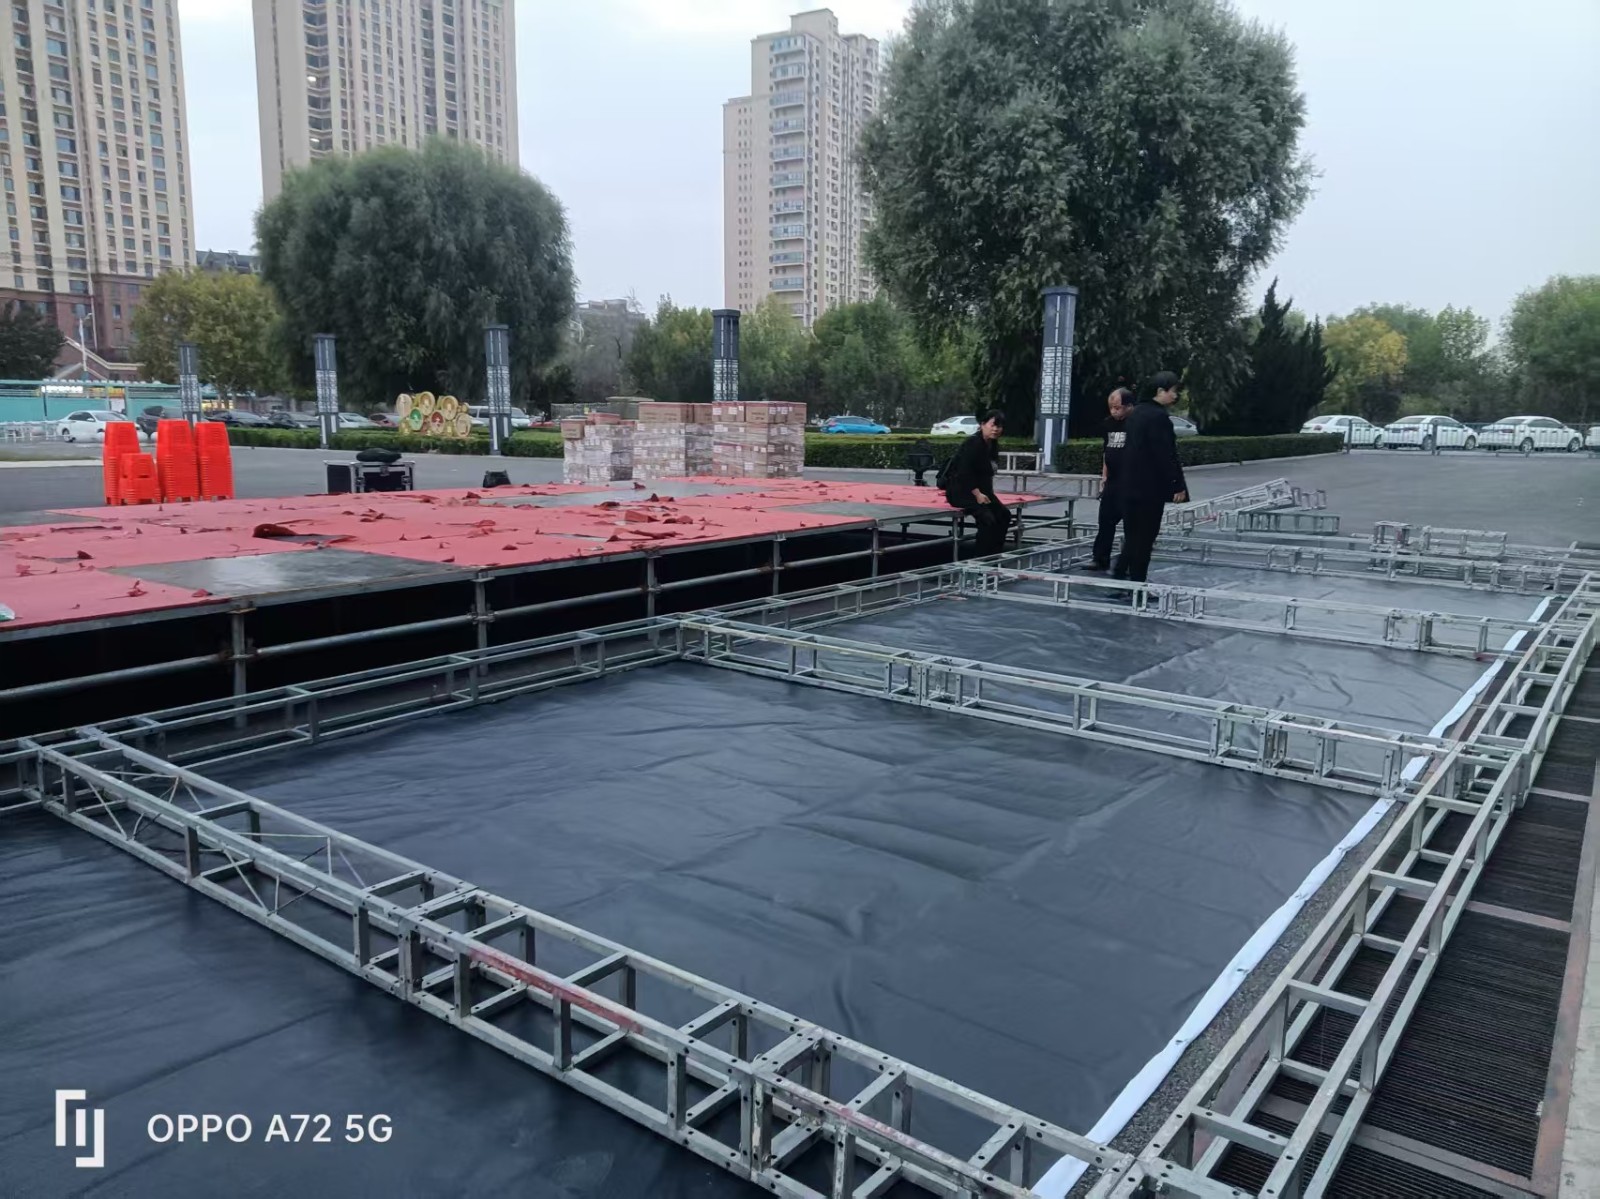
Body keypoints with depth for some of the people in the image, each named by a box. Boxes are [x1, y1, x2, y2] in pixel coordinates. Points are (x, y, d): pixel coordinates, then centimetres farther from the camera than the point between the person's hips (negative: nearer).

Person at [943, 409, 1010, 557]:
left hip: (978, 490, 9)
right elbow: (965, 472, -24)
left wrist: (986, 493, 0)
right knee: (988, 519, -24)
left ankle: (995, 555, 2)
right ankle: (982, 559, -17)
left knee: (1004, 515, -3)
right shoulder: (973, 443, -18)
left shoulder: (992, 445, 9)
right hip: (959, 490, -9)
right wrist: (977, 494, -23)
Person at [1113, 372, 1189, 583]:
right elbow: (1166, 455, -18)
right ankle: (1136, 581, 3)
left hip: (1131, 484, 9)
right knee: (1145, 537, -2)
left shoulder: (1135, 413, 14)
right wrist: (1178, 485, -15)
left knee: (1133, 534, 14)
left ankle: (1120, 573, 13)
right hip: (1151, 486, -9)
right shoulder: (1158, 416, -15)